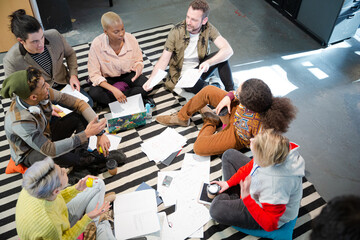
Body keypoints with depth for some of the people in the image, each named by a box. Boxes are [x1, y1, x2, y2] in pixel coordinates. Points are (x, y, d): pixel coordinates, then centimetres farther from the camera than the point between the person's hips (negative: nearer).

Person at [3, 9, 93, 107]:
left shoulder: (54, 35, -16)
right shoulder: (11, 61, -23)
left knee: (88, 103, -15)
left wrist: (73, 75, -9)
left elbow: (70, 54, 6)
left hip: (63, 83, 4)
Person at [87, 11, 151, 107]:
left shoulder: (131, 39, -18)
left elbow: (138, 61, 0)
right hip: (108, 78, -1)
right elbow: (94, 75, -20)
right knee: (94, 93, -31)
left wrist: (138, 67, -27)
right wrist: (113, 89, -34)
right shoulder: (97, 44, -24)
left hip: (128, 74, 2)